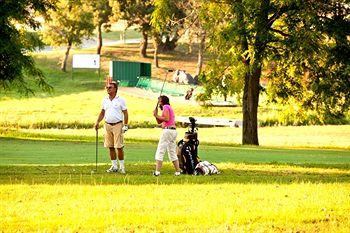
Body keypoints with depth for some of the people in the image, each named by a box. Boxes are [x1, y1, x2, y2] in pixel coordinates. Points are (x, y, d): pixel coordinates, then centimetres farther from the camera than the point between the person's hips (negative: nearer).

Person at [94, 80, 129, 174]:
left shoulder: (120, 100, -3)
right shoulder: (105, 100, 11)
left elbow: (125, 113, -1)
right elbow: (102, 113, 19)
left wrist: (125, 125, -7)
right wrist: (97, 122, 7)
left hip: (118, 125, -5)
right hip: (107, 125, 5)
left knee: (119, 147, -6)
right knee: (111, 147, 6)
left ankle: (122, 166, 1)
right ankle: (114, 166, 13)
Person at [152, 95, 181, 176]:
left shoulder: (166, 107, -3)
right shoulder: (169, 108, 25)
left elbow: (166, 119, -17)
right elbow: (159, 122, 26)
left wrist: (157, 116, -8)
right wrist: (156, 114, 13)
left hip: (168, 130, -10)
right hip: (174, 130, 10)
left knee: (160, 151, -10)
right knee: (172, 153, 13)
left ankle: (157, 171, -16)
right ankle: (177, 171, 10)